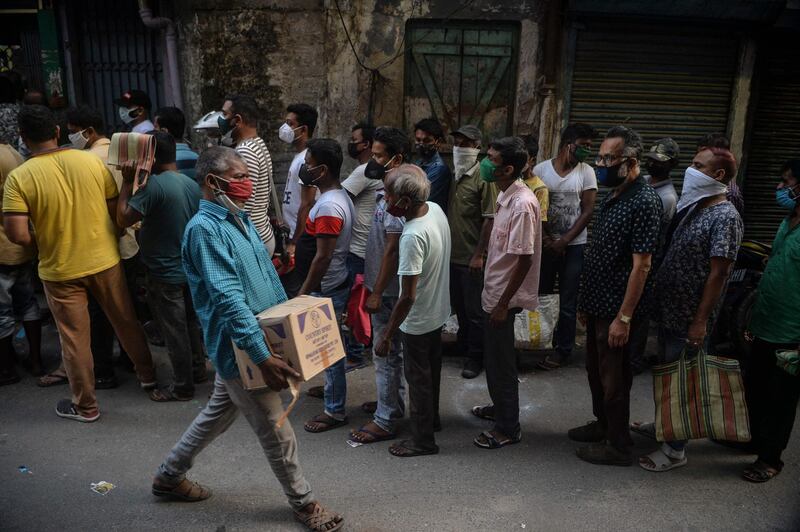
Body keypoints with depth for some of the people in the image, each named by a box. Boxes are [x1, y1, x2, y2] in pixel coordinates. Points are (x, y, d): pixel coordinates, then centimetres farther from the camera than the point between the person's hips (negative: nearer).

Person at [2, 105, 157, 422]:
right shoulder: (91, 161, -6)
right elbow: (116, 208, 1)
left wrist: (40, 240, 3)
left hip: (60, 270, -2)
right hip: (104, 260, 3)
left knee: (74, 338, 12)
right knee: (125, 321, 20)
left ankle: (85, 406, 25)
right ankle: (146, 374, 37)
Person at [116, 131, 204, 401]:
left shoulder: (154, 185, -22)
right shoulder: (192, 184, 3)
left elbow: (123, 219, -21)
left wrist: (127, 182, -14)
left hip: (165, 273, -8)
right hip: (190, 268, 8)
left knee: (175, 331, 3)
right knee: (191, 323, 20)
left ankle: (182, 386, 15)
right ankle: (198, 368, 34)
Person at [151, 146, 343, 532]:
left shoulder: (240, 218, 9)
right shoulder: (204, 228, -20)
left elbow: (268, 275, 16)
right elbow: (229, 298, -27)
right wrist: (262, 356, -30)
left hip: (247, 340, 9)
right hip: (238, 346, -9)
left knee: (219, 413, 24)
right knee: (277, 432, 5)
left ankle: (169, 475, 44)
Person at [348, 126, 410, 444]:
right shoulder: (388, 191, 8)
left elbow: (392, 250, -24)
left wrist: (377, 293, -20)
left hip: (388, 290, -10)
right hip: (383, 286, 10)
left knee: (386, 352, 0)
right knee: (391, 349, 21)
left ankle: (386, 421, 12)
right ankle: (392, 402, 36)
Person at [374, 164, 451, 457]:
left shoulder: (413, 236, -33)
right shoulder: (436, 209, -8)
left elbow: (408, 297, -30)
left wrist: (386, 336, -22)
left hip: (418, 321, -9)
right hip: (438, 311, 9)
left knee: (418, 379, 10)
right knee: (431, 371, 26)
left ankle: (423, 440, 28)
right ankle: (432, 418, 47)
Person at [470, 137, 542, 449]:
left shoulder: (522, 204, -24)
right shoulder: (505, 195, 6)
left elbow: (524, 259, -23)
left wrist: (503, 304, -20)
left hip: (504, 296, -9)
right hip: (494, 291, 9)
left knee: (501, 362, 3)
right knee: (494, 357, 22)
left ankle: (508, 428, 18)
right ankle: (500, 407, 41)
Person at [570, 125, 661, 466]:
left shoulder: (644, 202, -19)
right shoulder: (614, 196, 9)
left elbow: (641, 265, -22)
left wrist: (624, 317, -22)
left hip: (615, 310, -9)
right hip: (598, 305, 9)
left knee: (613, 377, 5)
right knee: (595, 369, 21)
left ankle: (618, 445, 22)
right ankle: (602, 425, 40)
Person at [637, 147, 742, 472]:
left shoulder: (725, 217, -17)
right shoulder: (693, 208, 9)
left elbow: (717, 274, -20)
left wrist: (700, 321, -21)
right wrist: (656, 296, 16)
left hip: (690, 317, -8)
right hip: (669, 309, 8)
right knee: (666, 372, 21)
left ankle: (675, 449, 16)